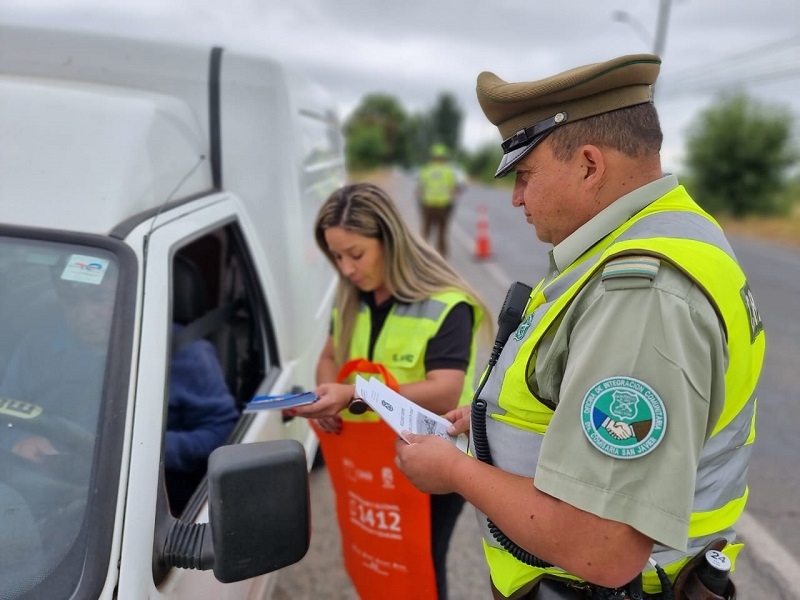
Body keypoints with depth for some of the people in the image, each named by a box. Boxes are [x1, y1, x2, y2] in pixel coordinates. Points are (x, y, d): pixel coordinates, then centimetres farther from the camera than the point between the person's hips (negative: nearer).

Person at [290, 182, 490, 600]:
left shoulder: (444, 305, -20)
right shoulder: (349, 301, 2)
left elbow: (444, 393, -26)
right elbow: (330, 356, 14)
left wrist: (355, 396, -35)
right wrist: (326, 399, -9)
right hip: (366, 461, 6)